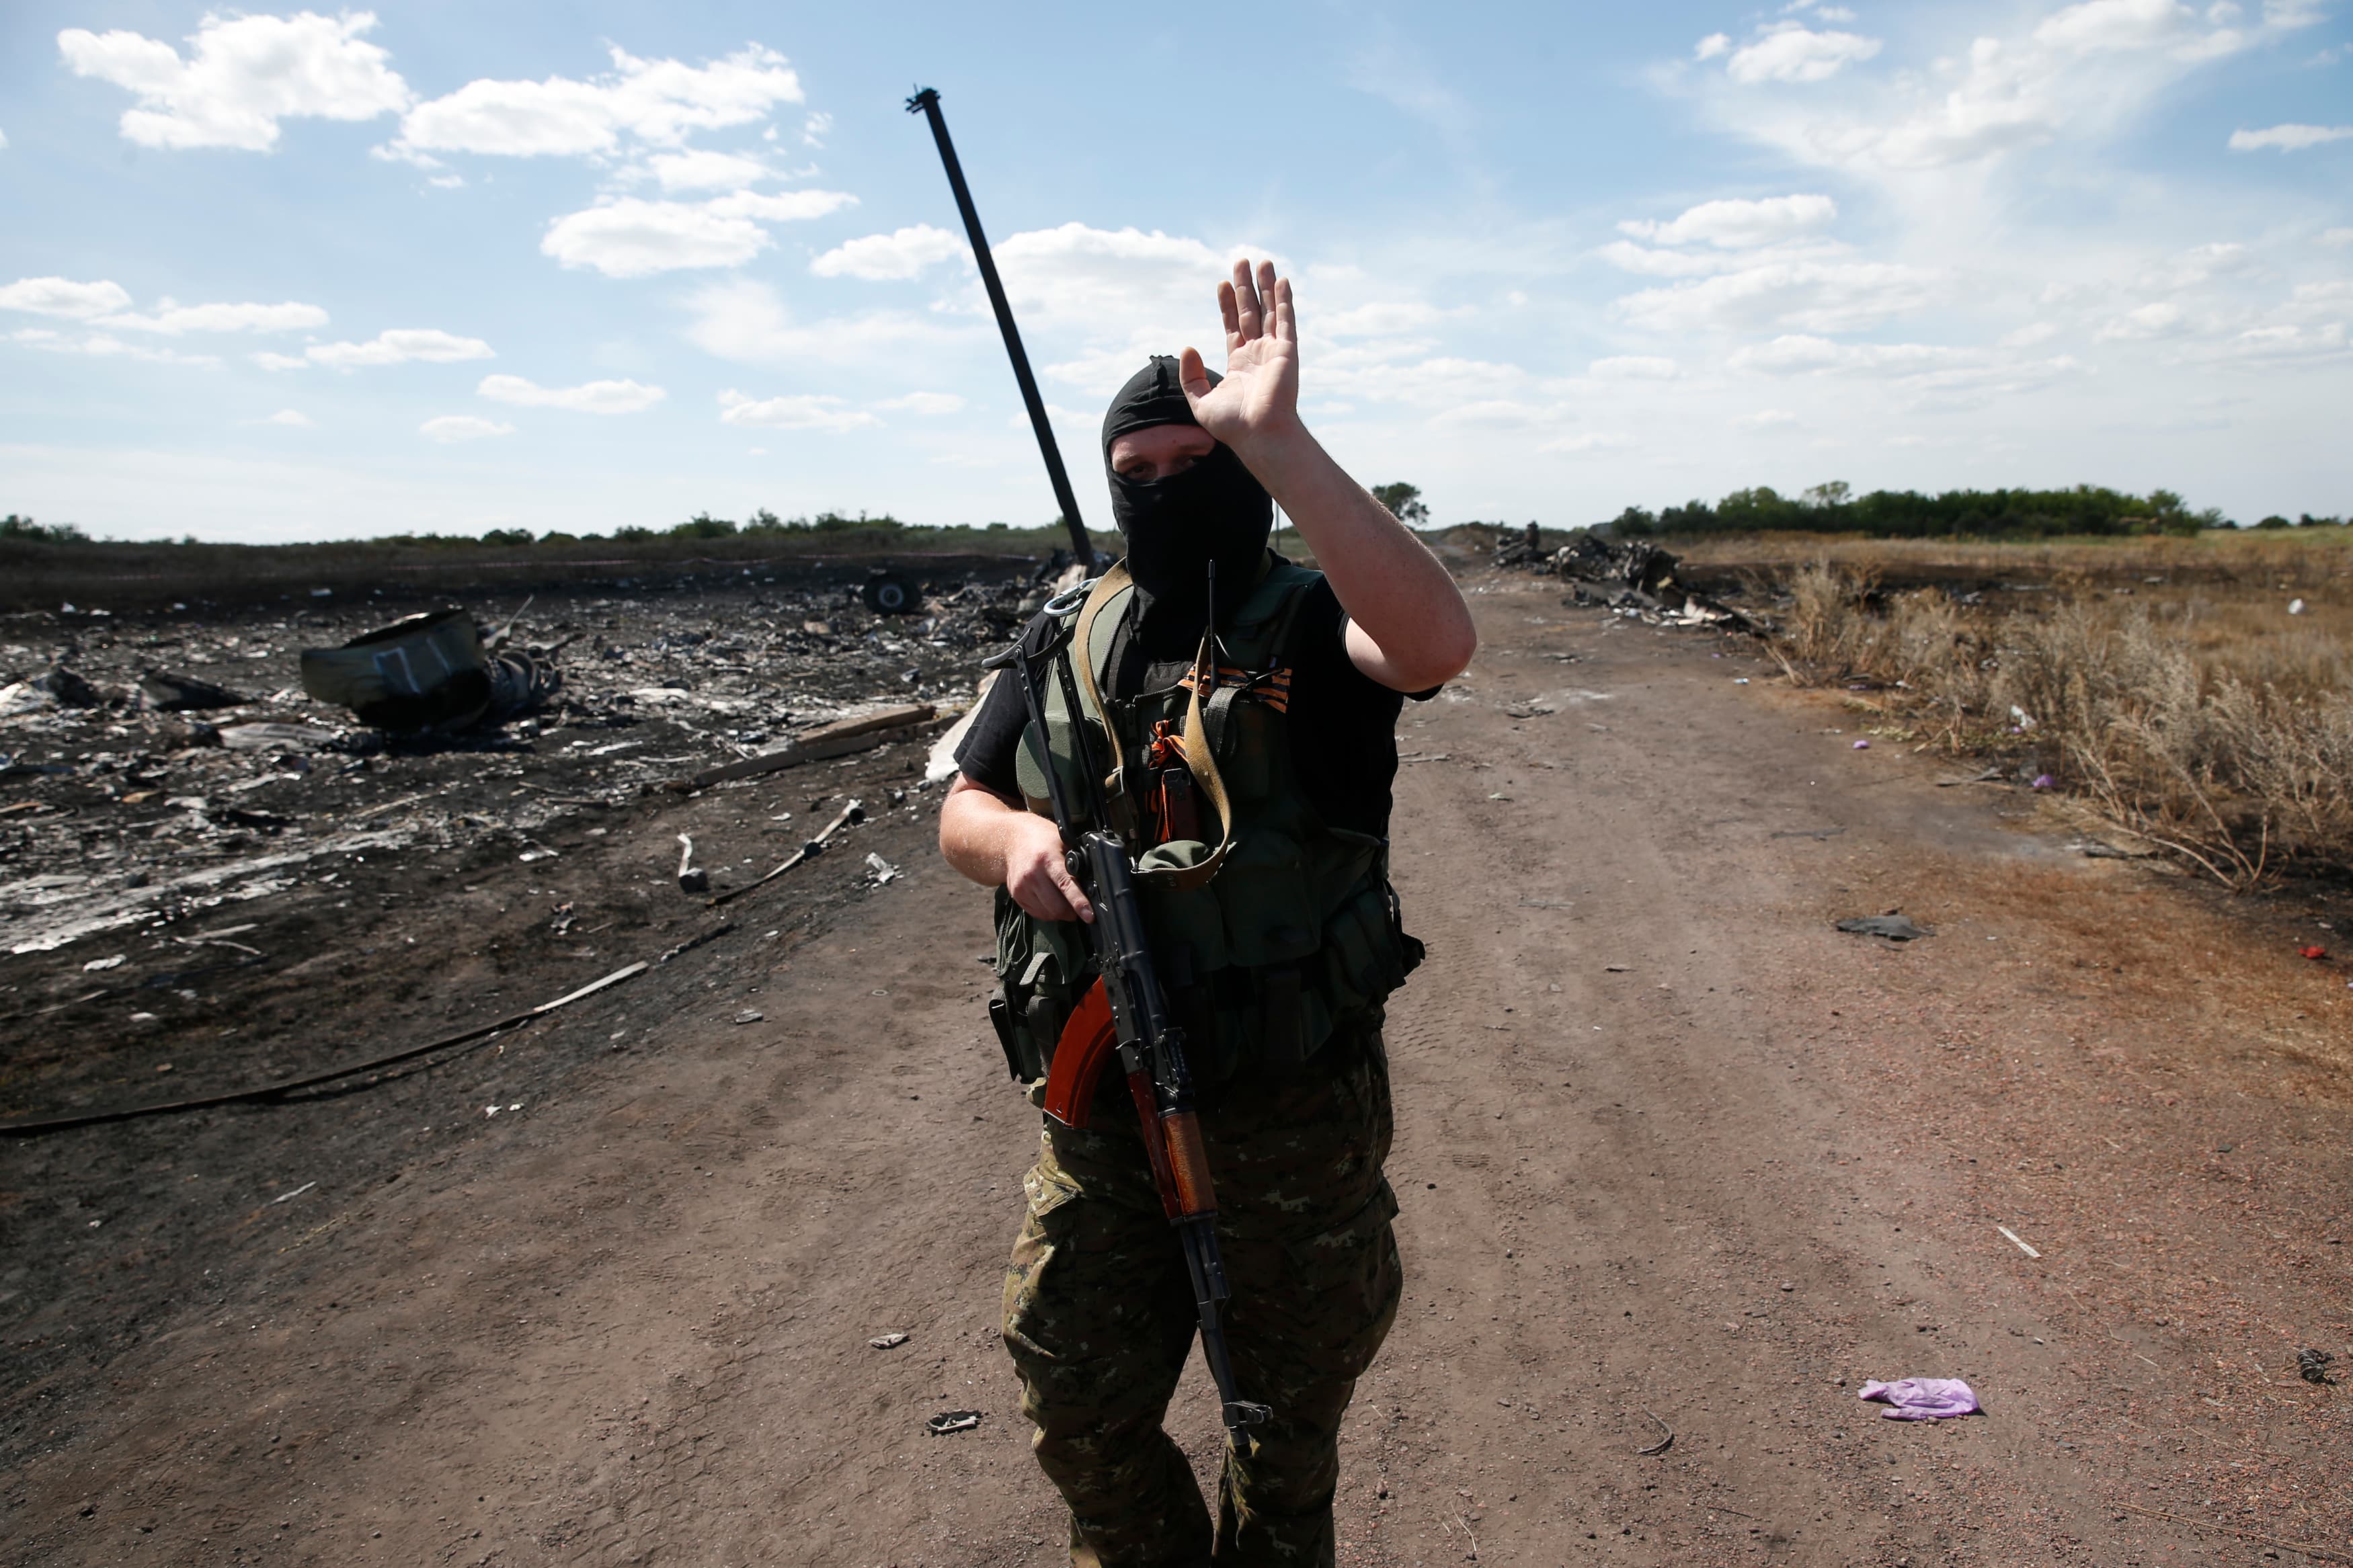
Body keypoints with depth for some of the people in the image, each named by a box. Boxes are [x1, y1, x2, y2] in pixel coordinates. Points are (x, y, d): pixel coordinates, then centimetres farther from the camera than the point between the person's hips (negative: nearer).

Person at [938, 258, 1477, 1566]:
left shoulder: (1312, 625, -12)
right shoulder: (1069, 639, 4)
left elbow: (1440, 644, -35)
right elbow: (962, 810, 9)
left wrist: (1275, 440, -37)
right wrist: (1015, 840, -15)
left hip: (1297, 1112, -4)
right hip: (1100, 1100, 4)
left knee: (1288, 1422, 18)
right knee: (1084, 1414, 18)